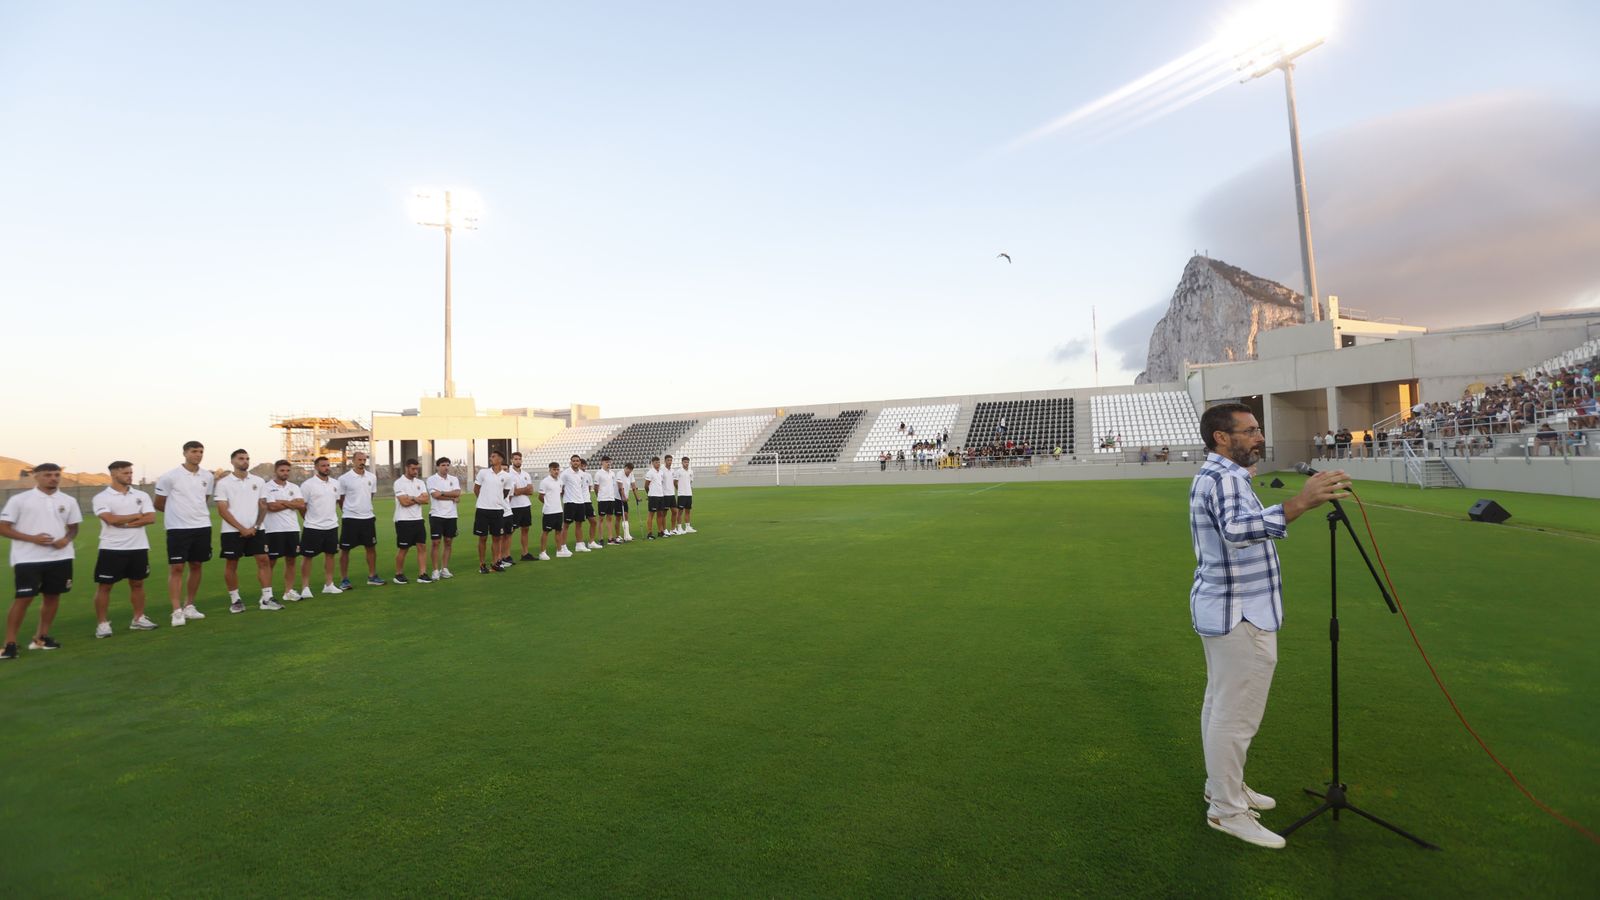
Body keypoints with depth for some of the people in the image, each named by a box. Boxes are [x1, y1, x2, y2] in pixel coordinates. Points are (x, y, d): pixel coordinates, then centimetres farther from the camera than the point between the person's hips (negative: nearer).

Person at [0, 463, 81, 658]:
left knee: (53, 596, 10)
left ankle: (41, 637, 23)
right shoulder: (19, 499, -5)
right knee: (23, 599, -5)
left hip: (60, 558, 4)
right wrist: (32, 538, -19)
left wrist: (67, 539, -7)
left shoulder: (68, 501, 7)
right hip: (28, 559, -4)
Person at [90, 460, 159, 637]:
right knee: (104, 586, 2)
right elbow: (111, 519, -18)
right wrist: (137, 516, -5)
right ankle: (102, 623, 11)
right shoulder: (101, 498, -4)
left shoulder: (141, 495, 6)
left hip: (138, 547, 3)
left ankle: (138, 619, 20)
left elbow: (151, 518, -5)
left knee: (137, 583, 11)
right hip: (112, 548, -3)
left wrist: (125, 523, -15)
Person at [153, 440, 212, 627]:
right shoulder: (170, 476, -7)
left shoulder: (208, 477, 6)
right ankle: (177, 612, -1)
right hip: (178, 528, -4)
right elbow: (158, 505, 3)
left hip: (202, 527, 4)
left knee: (196, 566, 10)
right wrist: (177, 512, 13)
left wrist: (196, 513, 14)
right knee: (176, 568, -4)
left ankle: (189, 606, 21)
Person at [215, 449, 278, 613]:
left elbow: (263, 506, 7)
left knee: (263, 560, -3)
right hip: (232, 531, -2)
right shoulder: (224, 483, -2)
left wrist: (255, 527, -5)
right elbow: (222, 510, -6)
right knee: (231, 564, 5)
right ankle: (235, 599, 17)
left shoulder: (258, 481, 7)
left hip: (255, 530, 2)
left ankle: (267, 599, -1)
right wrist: (241, 528, -12)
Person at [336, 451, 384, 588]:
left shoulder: (372, 477, 4)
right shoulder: (344, 478, -8)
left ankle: (372, 577, 21)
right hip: (350, 519, -4)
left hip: (368, 518, 4)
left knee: (371, 547, 10)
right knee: (344, 549, 3)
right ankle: (344, 580, 13)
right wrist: (349, 511, 6)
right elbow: (340, 499, 1)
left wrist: (366, 509, 15)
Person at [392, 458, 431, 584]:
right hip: (403, 521, -6)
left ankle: (422, 575, 4)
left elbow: (427, 500, -1)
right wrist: (419, 499, -5)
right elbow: (404, 502, -18)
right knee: (403, 549, 3)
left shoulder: (420, 482, 10)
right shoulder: (399, 483, -8)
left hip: (418, 520, 6)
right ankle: (398, 575, 18)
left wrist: (413, 498, -12)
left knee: (422, 546, 1)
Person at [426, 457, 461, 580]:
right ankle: (435, 570, 4)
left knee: (448, 542, 8)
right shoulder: (432, 479, -2)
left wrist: (442, 493, -12)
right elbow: (435, 495, -16)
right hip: (437, 515, -4)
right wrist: (452, 497, -11)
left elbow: (457, 493, -7)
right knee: (436, 542, -2)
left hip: (451, 515, 4)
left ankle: (445, 569, 16)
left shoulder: (454, 479, 9)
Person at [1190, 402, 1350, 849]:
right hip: (1240, 617, -11)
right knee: (1236, 715, -1)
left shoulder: (1211, 475, 13)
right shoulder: (1224, 478, -21)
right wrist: (1300, 503, -53)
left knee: (1219, 703, 20)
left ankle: (1223, 787, 34)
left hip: (1218, 610, 11)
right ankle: (1227, 810, 10)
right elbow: (1238, 529, -43)